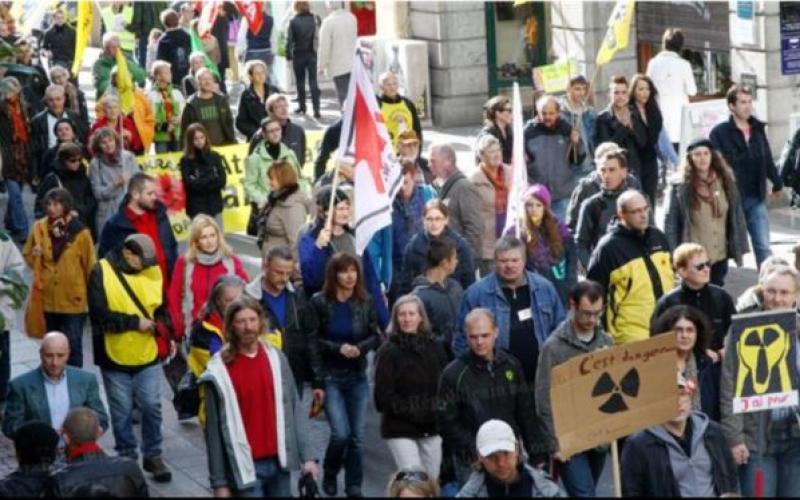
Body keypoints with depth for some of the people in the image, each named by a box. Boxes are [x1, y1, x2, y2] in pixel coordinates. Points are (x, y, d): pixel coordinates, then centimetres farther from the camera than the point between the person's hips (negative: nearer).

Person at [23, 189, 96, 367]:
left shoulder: (80, 232, -9)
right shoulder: (39, 228, 1)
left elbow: (90, 265, -4)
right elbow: (27, 256, 12)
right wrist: (35, 255, -11)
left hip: (73, 300, -4)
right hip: (49, 298, 4)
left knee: (72, 346, 0)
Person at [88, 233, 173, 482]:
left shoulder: (152, 271, 0)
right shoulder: (102, 272, -13)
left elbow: (162, 305, 10)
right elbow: (99, 315, -19)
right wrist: (135, 322, -19)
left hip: (147, 355, 3)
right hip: (115, 357, -3)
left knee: (151, 407, 5)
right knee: (122, 412, 8)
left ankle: (153, 456, 20)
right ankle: (126, 458, 23)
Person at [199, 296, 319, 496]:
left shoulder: (276, 359, 3)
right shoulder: (219, 372, -8)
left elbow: (294, 410, 5)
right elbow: (215, 428, -6)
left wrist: (307, 455, -2)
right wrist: (219, 481, -7)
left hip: (278, 462, 4)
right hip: (245, 467, -4)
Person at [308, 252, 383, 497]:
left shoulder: (365, 302, -1)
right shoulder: (319, 302, -7)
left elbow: (376, 336, 4)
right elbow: (313, 340, -6)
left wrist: (360, 348, -15)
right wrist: (339, 348, -18)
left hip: (357, 376, 3)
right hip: (330, 376, -3)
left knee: (357, 435, 2)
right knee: (341, 433, -12)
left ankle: (354, 487, 16)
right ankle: (329, 475, 17)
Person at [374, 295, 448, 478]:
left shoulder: (435, 347, 7)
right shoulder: (388, 352, -6)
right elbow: (383, 395, -9)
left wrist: (438, 411, -6)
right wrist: (413, 413, -15)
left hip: (431, 429, 4)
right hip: (400, 429, -4)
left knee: (432, 480, 8)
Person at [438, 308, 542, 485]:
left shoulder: (511, 365, 4)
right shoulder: (454, 374, -8)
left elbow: (525, 413, 11)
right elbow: (446, 423, -9)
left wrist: (535, 452, 7)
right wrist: (474, 451, -17)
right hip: (472, 464, -4)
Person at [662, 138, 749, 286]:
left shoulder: (726, 182, 4)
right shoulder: (679, 187, -8)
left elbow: (737, 216, 8)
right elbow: (670, 222, -7)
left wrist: (739, 248, 6)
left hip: (720, 256, 4)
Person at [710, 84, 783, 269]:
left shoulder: (758, 129, 9)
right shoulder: (720, 133, -7)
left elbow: (767, 159, 19)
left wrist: (777, 182, 27)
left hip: (756, 199, 4)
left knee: (764, 247, 1)